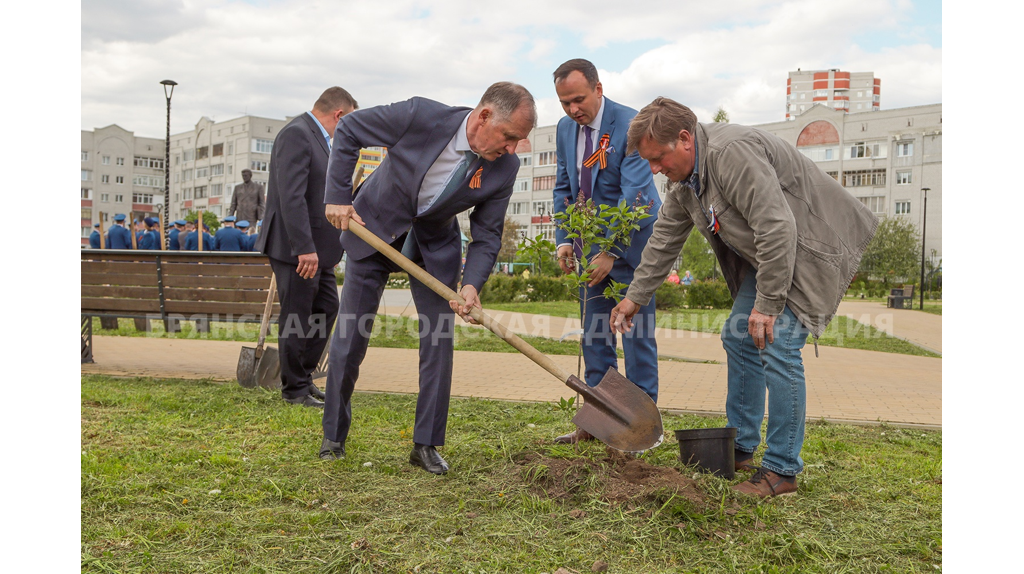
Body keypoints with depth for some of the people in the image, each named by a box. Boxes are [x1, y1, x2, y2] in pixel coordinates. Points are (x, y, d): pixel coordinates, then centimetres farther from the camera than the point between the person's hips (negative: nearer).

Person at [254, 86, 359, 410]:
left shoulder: (317, 137, 16)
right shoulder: (296, 134, -15)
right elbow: (291, 196, -24)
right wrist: (305, 248, -27)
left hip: (316, 248, 10)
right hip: (297, 249, -10)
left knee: (326, 307, 17)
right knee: (297, 319, 0)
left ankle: (304, 375, 29)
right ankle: (295, 389, 12)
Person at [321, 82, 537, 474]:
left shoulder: (505, 167, -21)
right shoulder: (420, 116, -30)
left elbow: (486, 234, -11)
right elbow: (348, 130, -15)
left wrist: (471, 285, -28)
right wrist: (337, 196, -17)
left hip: (435, 246, 2)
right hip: (373, 230, -2)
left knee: (439, 340, -5)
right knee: (350, 338, 3)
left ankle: (426, 445, 9)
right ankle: (334, 436, 22)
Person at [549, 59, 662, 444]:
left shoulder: (631, 124, -17)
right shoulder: (565, 129, 5)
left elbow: (634, 195, -22)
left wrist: (611, 252, -26)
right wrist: (563, 239, -2)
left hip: (631, 240, -6)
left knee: (637, 332, -3)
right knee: (595, 333, 9)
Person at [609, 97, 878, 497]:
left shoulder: (732, 152, -29)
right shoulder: (683, 182, 3)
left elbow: (777, 228, -32)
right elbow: (664, 240, 14)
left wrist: (768, 304, -28)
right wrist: (635, 297, 15)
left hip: (810, 249, -10)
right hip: (766, 254, 10)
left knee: (778, 348, -15)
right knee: (739, 338, 10)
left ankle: (782, 470, -3)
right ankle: (740, 448, 23)